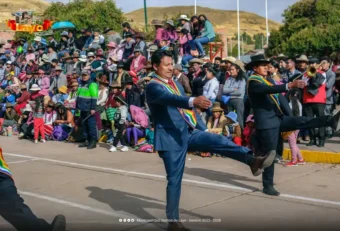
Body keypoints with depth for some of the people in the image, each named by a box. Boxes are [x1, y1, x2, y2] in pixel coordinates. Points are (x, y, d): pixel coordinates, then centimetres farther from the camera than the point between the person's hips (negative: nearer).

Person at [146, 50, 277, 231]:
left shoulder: (176, 84, 17)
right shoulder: (153, 87, -11)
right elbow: (171, 99, -33)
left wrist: (203, 129, 18)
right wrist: (193, 101, -50)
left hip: (188, 133, 7)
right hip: (170, 138, -7)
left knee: (218, 141, -16)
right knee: (174, 180, -2)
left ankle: (253, 161, -28)